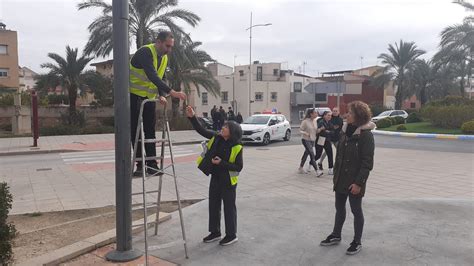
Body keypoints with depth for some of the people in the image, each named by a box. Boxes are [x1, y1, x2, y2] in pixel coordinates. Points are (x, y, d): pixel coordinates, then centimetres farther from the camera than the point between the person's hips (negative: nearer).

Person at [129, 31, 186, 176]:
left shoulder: (164, 58, 4)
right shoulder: (145, 52, -22)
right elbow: (152, 76, -35)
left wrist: (161, 95, -9)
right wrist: (171, 92, -43)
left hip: (149, 98, 7)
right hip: (134, 96, -7)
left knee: (150, 131, 4)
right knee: (136, 131, -2)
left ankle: (151, 164, 7)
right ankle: (140, 164, 3)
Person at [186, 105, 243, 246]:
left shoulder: (237, 147, -18)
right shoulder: (216, 138, -2)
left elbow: (239, 167, -18)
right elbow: (201, 130, -1)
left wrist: (222, 163, -25)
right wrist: (192, 117, -13)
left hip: (228, 181, -7)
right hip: (215, 178, 7)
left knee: (229, 207, 5)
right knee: (213, 205, 16)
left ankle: (231, 235, 21)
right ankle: (215, 232, 32)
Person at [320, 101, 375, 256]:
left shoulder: (366, 135, -16)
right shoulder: (345, 131, 5)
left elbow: (367, 163, -18)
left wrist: (359, 182, -20)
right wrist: (335, 174, 12)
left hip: (354, 181, -7)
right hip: (341, 179, 7)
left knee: (356, 210, 7)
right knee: (339, 207, 18)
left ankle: (357, 242, 23)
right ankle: (336, 236, 34)